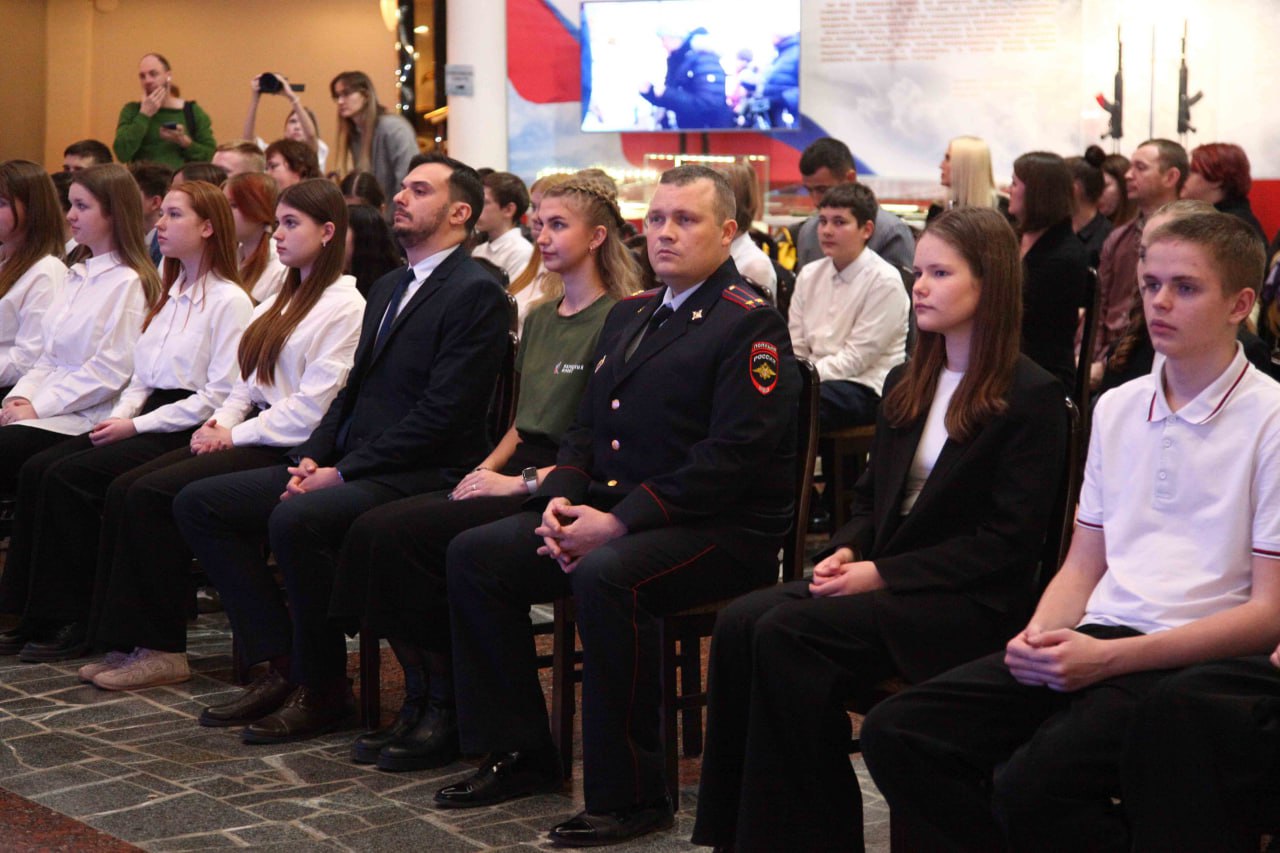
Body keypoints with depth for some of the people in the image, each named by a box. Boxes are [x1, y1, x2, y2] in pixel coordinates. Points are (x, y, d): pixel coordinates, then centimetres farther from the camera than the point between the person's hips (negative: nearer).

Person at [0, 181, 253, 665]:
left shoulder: (229, 301, -8)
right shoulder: (171, 296, 20)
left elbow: (220, 395, -15)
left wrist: (137, 426, -15)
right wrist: (119, 417, -1)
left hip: (186, 429, -8)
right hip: (147, 420, 8)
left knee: (70, 476, -23)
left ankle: (71, 621, -14)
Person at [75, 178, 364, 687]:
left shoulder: (344, 306, -9)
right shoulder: (283, 301, 21)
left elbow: (312, 407, -16)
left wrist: (236, 435, -12)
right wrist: (223, 421, 1)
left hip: (288, 449, -9)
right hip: (251, 434, 9)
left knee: (152, 495, -21)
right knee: (126, 489, -10)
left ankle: (162, 649, -13)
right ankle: (127, 640, -11)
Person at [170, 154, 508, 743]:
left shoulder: (475, 294, -9)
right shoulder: (387, 289, 22)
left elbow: (441, 414, -17)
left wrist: (342, 473, -17)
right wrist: (311, 458, 2)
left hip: (420, 474, -9)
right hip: (350, 466, 10)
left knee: (296, 521, -34)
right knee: (198, 504, -1)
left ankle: (321, 689, -14)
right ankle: (283, 663, -3)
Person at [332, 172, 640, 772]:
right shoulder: (540, 318, 20)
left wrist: (521, 481, -16)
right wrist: (485, 469, 3)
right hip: (518, 472, 8)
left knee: (399, 534, -23)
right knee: (373, 530, -14)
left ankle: (444, 710, -11)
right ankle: (419, 700, -8)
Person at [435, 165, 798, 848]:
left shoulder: (749, 325, -9)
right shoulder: (628, 316, 18)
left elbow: (735, 454, -19)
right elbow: (586, 428, 21)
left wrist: (620, 522, -22)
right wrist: (561, 498, -2)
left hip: (723, 529, -8)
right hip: (613, 513, 9)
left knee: (605, 576, -36)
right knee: (474, 554, -3)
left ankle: (630, 795, -23)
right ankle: (518, 756, 6)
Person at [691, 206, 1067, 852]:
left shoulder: (1031, 397, -6)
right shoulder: (907, 385, 17)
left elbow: (1008, 541, -12)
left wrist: (884, 574, -17)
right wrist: (847, 551, -1)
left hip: (968, 601, -7)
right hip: (882, 575, 7)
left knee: (786, 633, -28)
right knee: (740, 621, -19)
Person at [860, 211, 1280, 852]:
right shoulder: (1116, 408, 17)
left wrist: (1109, 657, -15)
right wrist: (1039, 636, -3)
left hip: (1193, 657, -6)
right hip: (1096, 641, 6)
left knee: (1032, 786, -32)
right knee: (894, 734, -14)